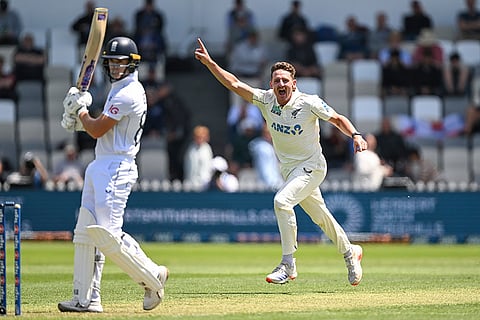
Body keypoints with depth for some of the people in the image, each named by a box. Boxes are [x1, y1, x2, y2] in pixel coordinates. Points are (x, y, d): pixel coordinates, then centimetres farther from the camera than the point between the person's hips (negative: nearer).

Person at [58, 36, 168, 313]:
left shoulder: (128, 94, -16)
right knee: (86, 233, 5)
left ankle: (152, 276, 1)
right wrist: (80, 119, 8)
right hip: (100, 167, 10)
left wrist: (80, 109, 0)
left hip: (116, 168, -10)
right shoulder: (120, 88, 17)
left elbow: (98, 130, -17)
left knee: (108, 233, -15)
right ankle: (86, 299, 6)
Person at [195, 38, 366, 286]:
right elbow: (234, 84, -9)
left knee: (282, 200, -27)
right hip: (288, 169, 6)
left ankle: (288, 265, -23)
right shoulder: (266, 100, -6)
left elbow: (338, 119, -10)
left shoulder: (309, 103, -18)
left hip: (311, 166, -6)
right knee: (320, 216, 16)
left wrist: (355, 135, -27)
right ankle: (349, 252, 39)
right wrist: (209, 62, -18)